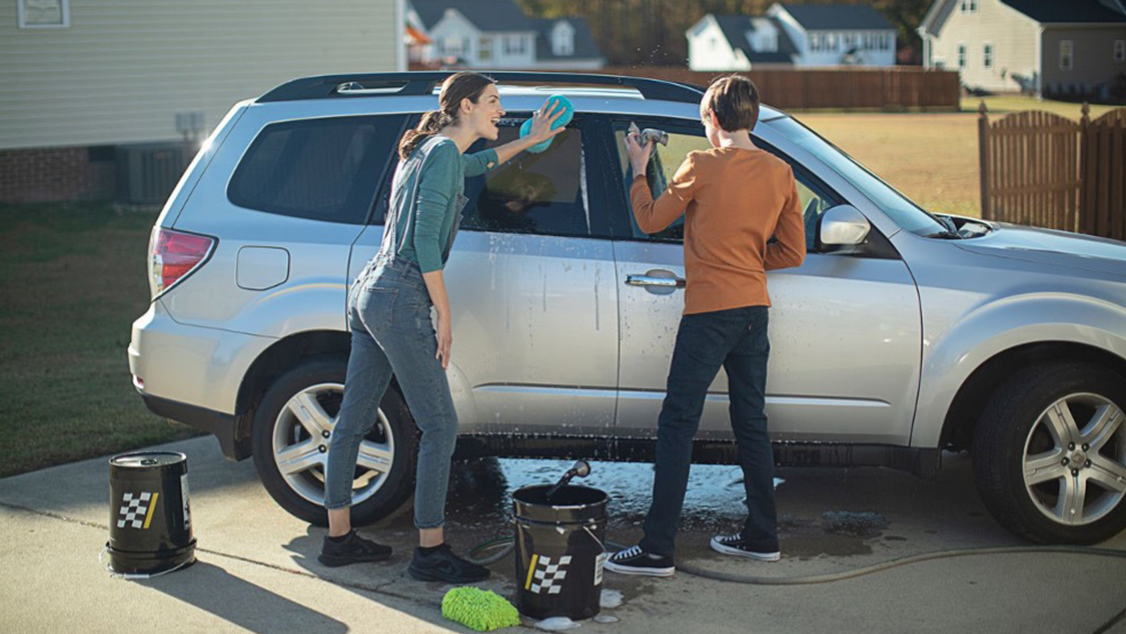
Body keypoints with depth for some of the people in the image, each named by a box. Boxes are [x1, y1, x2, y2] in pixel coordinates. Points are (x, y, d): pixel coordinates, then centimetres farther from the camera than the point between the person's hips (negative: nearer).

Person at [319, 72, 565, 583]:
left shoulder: (430, 149, 18)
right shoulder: (443, 152, -11)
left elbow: (476, 165, 43)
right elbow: (425, 240, -17)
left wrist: (530, 140, 51)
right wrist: (444, 317, -14)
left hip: (369, 292, 10)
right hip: (399, 299, -10)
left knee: (354, 420, 12)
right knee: (440, 426, -4)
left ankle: (339, 537, 21)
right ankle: (430, 553, 1)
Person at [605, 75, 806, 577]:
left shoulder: (703, 166, -9)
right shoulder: (779, 173, 6)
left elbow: (650, 220, 2)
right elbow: (793, 252, 9)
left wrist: (638, 170, 17)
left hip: (710, 311, -6)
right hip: (755, 309, 6)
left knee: (677, 426, -4)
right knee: (751, 423, 16)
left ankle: (657, 549, -4)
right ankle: (761, 536, 24)